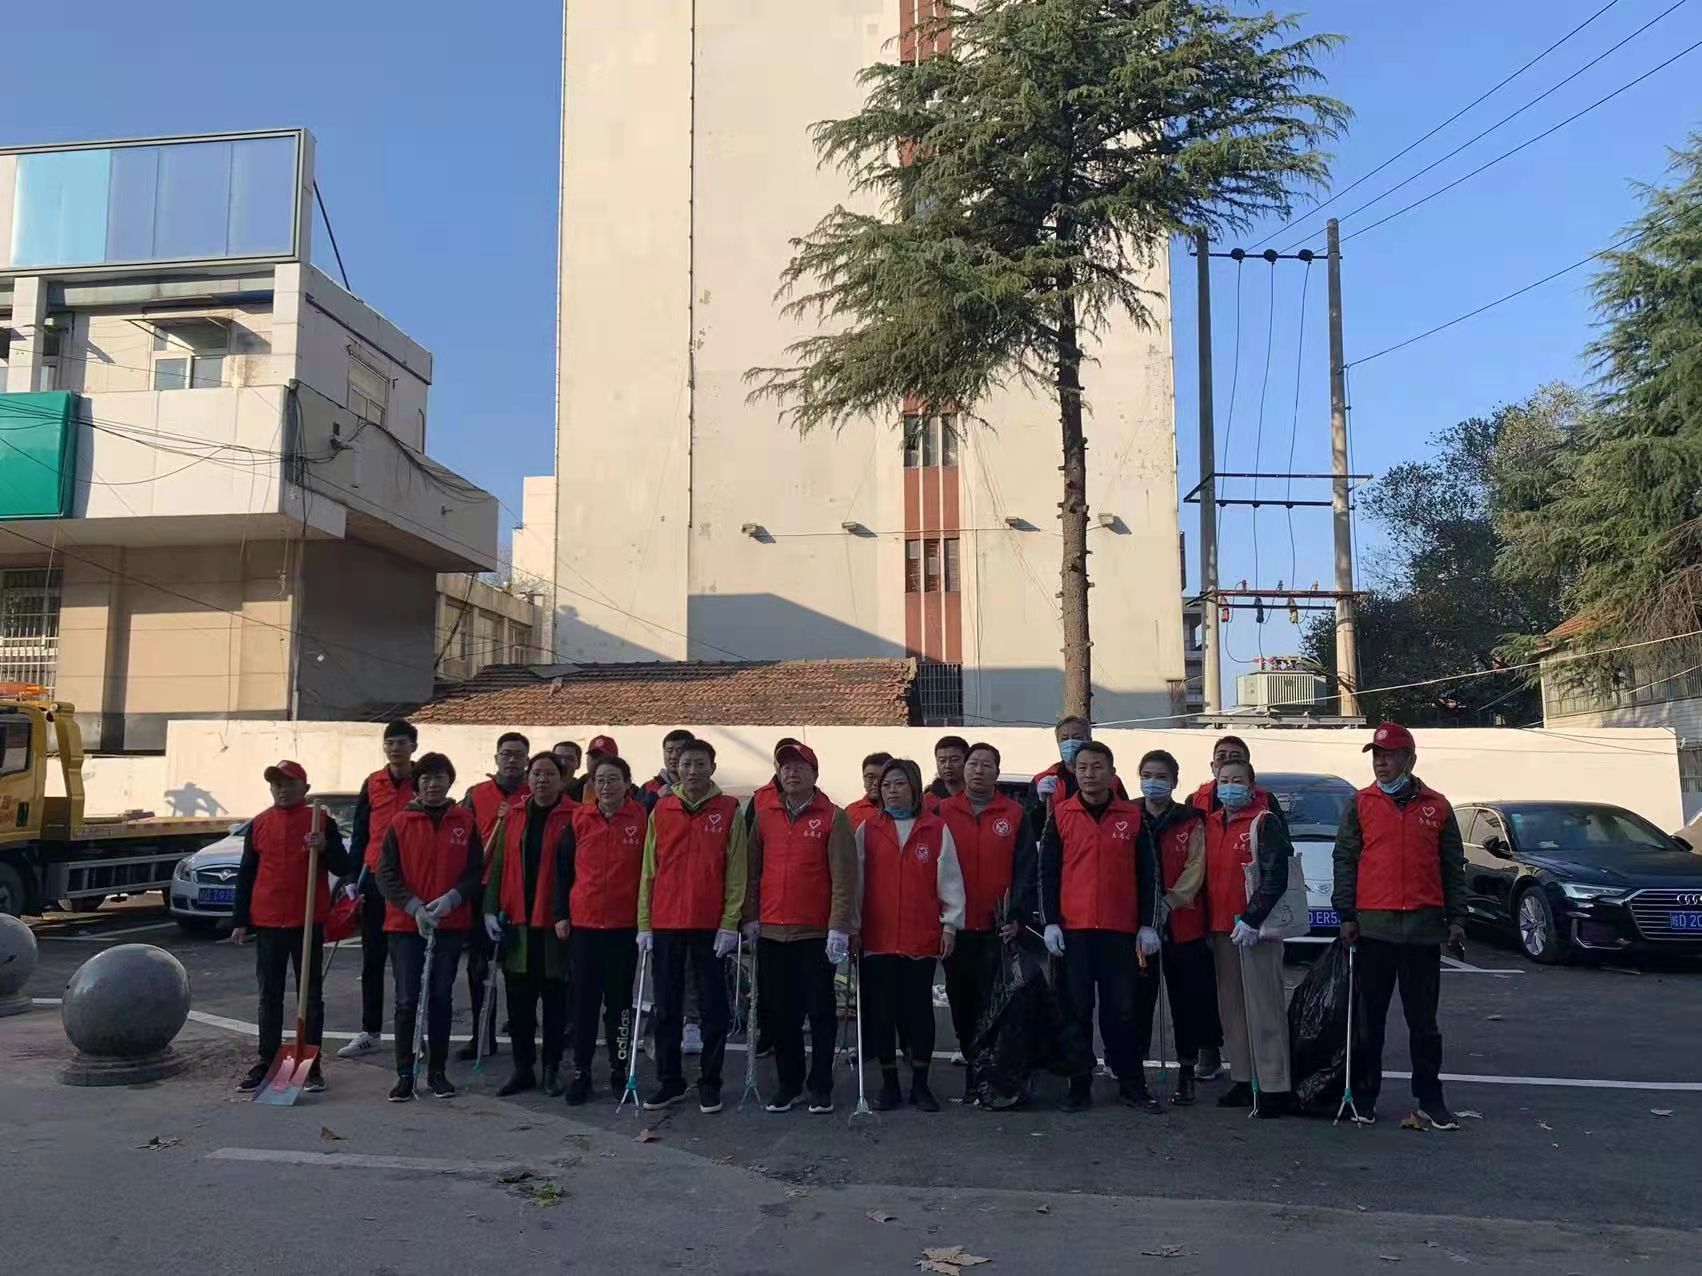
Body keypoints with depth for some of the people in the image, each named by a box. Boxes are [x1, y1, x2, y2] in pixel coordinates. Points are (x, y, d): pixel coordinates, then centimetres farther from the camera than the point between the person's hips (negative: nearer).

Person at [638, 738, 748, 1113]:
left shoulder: (729, 811, 0)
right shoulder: (661, 811, 7)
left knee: (712, 1005, 5)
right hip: (666, 924, 3)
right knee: (667, 1006, 9)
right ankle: (669, 1081, 20)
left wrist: (729, 924, -8)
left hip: (711, 926, -2)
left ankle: (710, 1083, 16)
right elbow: (649, 870, 9)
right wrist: (644, 924, 4)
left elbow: (736, 872, -2)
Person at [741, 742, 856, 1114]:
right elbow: (753, 872, 10)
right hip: (771, 934, 4)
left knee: (820, 1012, 5)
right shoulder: (764, 818, 8)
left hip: (816, 934, -3)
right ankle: (789, 1083, 23)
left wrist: (839, 928, -13)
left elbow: (843, 878, -8)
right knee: (778, 1013, 10)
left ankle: (821, 1086, 18)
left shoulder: (833, 818, -4)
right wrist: (751, 918, 3)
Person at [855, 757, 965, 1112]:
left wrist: (950, 923, -1)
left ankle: (920, 1084, 19)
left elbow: (950, 879, 2)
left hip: (922, 937, -1)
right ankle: (889, 1084, 19)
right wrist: (852, 924, 2)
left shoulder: (936, 829, 2)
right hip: (877, 937, 1)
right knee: (881, 1011, 7)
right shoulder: (867, 830, 6)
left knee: (919, 1010, 7)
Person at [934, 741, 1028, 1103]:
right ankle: (973, 1071, 20)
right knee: (962, 1002, 9)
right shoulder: (942, 812, 6)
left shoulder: (1015, 814, 4)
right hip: (956, 926, 2)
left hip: (999, 927, -2)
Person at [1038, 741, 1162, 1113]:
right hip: (1073, 929, 0)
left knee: (1123, 1011, 5)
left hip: (1121, 931, 0)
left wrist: (1147, 925, 2)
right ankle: (1079, 1086, 15)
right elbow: (1047, 873, 4)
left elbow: (1147, 874, 7)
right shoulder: (1060, 815, 3)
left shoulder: (1132, 816, 5)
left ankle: (1132, 1085, 17)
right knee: (1077, 1010, 6)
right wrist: (1050, 922, -3)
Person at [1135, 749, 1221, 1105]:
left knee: (1190, 996, 1)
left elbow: (1195, 868, -4)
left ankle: (1188, 1068, 11)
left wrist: (1171, 901, -16)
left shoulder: (1191, 822, 4)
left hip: (1183, 921, -1)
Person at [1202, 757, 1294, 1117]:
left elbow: (1276, 877, -14)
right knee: (1232, 1009, 11)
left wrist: (1252, 919, -18)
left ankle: (1274, 1087, -2)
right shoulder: (1211, 824, 15)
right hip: (1221, 930, 7)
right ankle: (1243, 1080, 20)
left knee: (1264, 1008, -6)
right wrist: (1208, 924, 13)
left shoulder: (1264, 823, -6)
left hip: (1255, 929, -7)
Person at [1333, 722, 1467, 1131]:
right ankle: (1365, 1096, 14)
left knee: (1423, 1020, 8)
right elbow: (1344, 860, 2)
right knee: (1369, 1018, 6)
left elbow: (1453, 866, 11)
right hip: (1373, 925, -1)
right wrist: (1346, 915, -4)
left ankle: (1430, 1100, 17)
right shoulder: (1360, 804, 4)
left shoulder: (1436, 806, 7)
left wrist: (1456, 917, 5)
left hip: (1424, 926, 1)